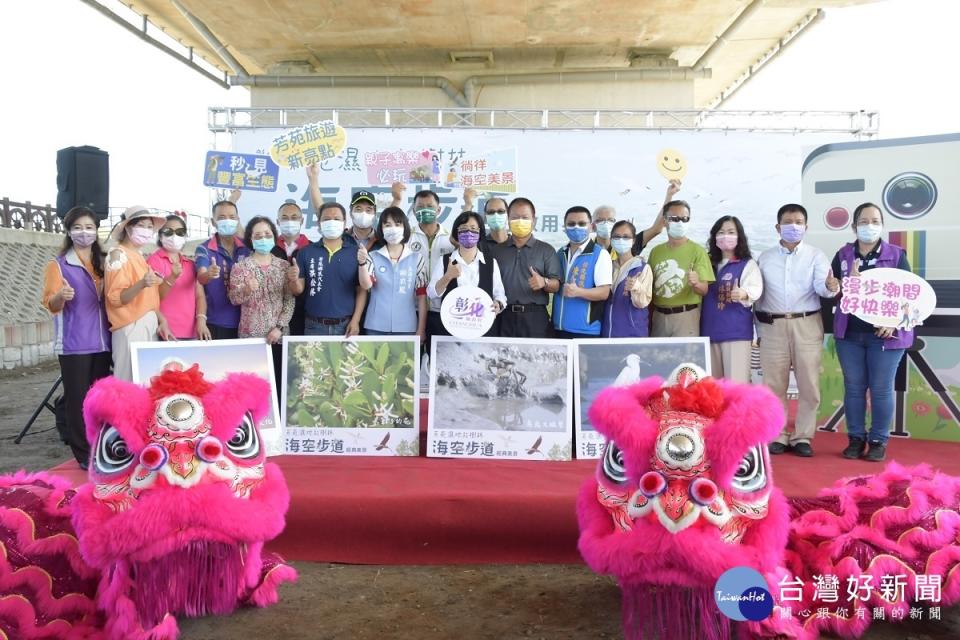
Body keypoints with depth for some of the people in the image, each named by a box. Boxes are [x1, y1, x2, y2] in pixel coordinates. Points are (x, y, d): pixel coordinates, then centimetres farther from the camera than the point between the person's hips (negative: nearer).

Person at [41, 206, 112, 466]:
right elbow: (51, 305, -8)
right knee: (78, 399, -2)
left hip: (102, 342, 4)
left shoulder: (104, 263, 14)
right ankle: (84, 454, 4)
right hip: (74, 344, -4)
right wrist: (61, 296, -30)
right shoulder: (58, 264, 0)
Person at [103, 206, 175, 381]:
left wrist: (161, 321, 7)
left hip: (150, 326, 8)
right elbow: (116, 298, -15)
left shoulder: (139, 256, 15)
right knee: (132, 381, -7)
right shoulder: (118, 254, -8)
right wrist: (141, 284, -30)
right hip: (131, 327, -8)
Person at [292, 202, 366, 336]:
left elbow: (361, 290, 1)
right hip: (314, 325, 1)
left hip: (345, 325, 0)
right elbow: (298, 290, 4)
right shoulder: (306, 252, 4)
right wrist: (294, 279, -17)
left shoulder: (356, 252, 1)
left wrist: (355, 320, -7)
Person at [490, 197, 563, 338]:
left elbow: (556, 286, 1)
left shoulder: (546, 250, 9)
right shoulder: (497, 250, 14)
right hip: (505, 317, 1)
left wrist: (544, 282, -19)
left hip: (535, 317, -1)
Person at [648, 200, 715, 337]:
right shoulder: (656, 251, 9)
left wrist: (696, 283, -31)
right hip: (659, 316, 4)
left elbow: (704, 290, -9)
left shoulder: (697, 251, -5)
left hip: (685, 316, -4)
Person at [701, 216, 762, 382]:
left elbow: (755, 288, -18)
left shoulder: (748, 264, -1)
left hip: (737, 331, -5)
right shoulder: (709, 264, 15)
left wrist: (743, 294, -39)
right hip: (710, 331, 6)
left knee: (736, 384, -8)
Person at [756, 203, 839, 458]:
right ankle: (778, 436, 17)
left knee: (809, 385, 3)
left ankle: (802, 436, 15)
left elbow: (821, 287, -11)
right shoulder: (764, 258, 8)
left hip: (807, 325, -1)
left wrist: (831, 287, -35)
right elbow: (757, 296, 10)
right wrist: (759, 330, 7)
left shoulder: (816, 256, 4)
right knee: (774, 385, 6)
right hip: (773, 326, 1)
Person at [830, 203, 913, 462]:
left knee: (881, 389, 2)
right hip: (849, 333, 2)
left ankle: (879, 441, 13)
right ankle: (856, 438, 17)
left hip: (885, 333, -2)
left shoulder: (897, 255, 2)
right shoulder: (843, 255, 6)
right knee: (853, 388, 7)